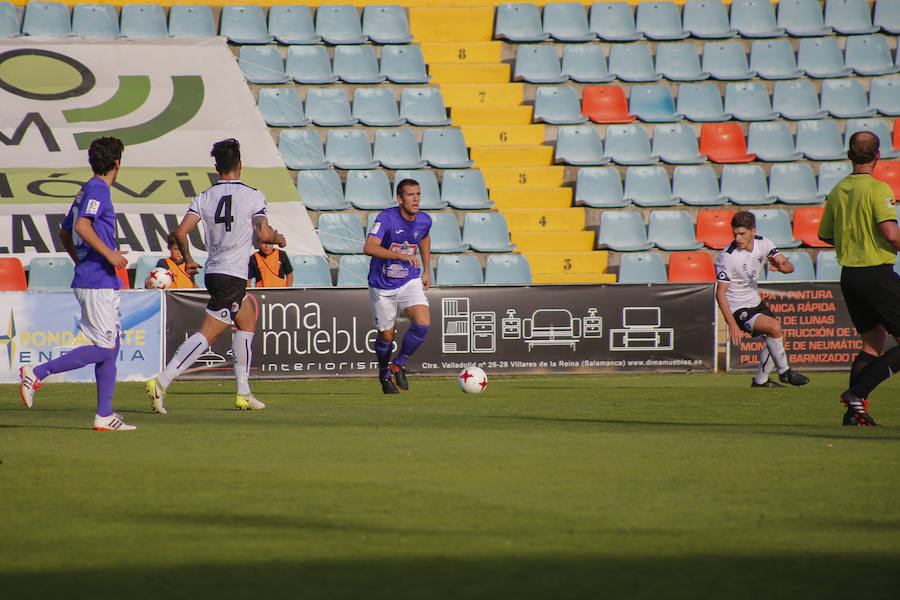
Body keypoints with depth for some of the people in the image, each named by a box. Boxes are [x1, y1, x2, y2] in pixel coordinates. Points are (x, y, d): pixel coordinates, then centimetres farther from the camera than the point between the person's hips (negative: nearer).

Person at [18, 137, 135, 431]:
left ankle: (104, 415, 8)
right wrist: (108, 253, -23)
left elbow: (64, 233, 25)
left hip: (103, 284, 10)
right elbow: (81, 226, -25)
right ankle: (37, 373, -11)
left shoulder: (88, 190, 18)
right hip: (97, 283, -10)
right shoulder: (98, 190, -11)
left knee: (111, 346, 9)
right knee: (103, 349, -10)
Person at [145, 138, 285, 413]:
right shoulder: (253, 196, -7)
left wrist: (188, 260, 11)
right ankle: (162, 382, -23)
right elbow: (263, 234, -13)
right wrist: (278, 238, 10)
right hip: (233, 276, -6)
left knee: (248, 319, 24)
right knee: (207, 334, -9)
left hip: (213, 273, 6)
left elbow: (181, 232, -5)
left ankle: (244, 393, 23)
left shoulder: (204, 198, 4)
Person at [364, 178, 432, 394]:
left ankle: (399, 365, 6)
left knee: (423, 323, -18)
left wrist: (426, 270, 17)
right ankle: (385, 375, 34)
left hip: (410, 281, 3)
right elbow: (369, 247, -34)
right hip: (383, 285, -3)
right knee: (386, 336, 4)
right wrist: (401, 256, -42)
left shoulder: (424, 221, -5)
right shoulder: (386, 218, -21)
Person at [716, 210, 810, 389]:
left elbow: (789, 267, -5)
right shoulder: (727, 257, -22)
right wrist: (732, 324, -29)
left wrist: (780, 265, -31)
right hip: (737, 308, -7)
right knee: (774, 327, -23)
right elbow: (720, 292, -21)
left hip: (756, 302, 7)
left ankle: (760, 381, 21)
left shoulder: (763, 243, -5)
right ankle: (784, 371, -7)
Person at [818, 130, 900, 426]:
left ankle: (855, 411, 7)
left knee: (872, 343, 15)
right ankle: (857, 394, -13)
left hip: (849, 275, 8)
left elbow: (825, 234, 17)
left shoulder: (838, 191, 8)